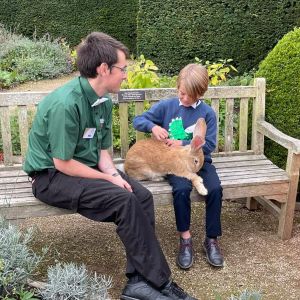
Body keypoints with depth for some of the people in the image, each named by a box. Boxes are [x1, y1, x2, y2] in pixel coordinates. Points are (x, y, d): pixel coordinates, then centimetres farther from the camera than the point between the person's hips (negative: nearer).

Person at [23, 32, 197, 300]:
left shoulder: (103, 100, 2)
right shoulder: (65, 104, -25)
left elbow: (102, 151, 8)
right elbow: (62, 163, -22)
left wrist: (114, 174, -12)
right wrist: (108, 178, -14)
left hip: (88, 167, 8)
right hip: (51, 176, -8)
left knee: (142, 196, -13)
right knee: (124, 201, -25)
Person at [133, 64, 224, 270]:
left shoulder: (208, 113, 0)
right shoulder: (167, 106, 3)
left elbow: (209, 144, -5)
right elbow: (138, 121, 5)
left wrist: (183, 144, -15)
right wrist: (153, 126, -15)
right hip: (174, 160, -1)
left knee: (215, 189, -25)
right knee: (181, 189, -30)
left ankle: (212, 239, -7)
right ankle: (185, 238, -11)